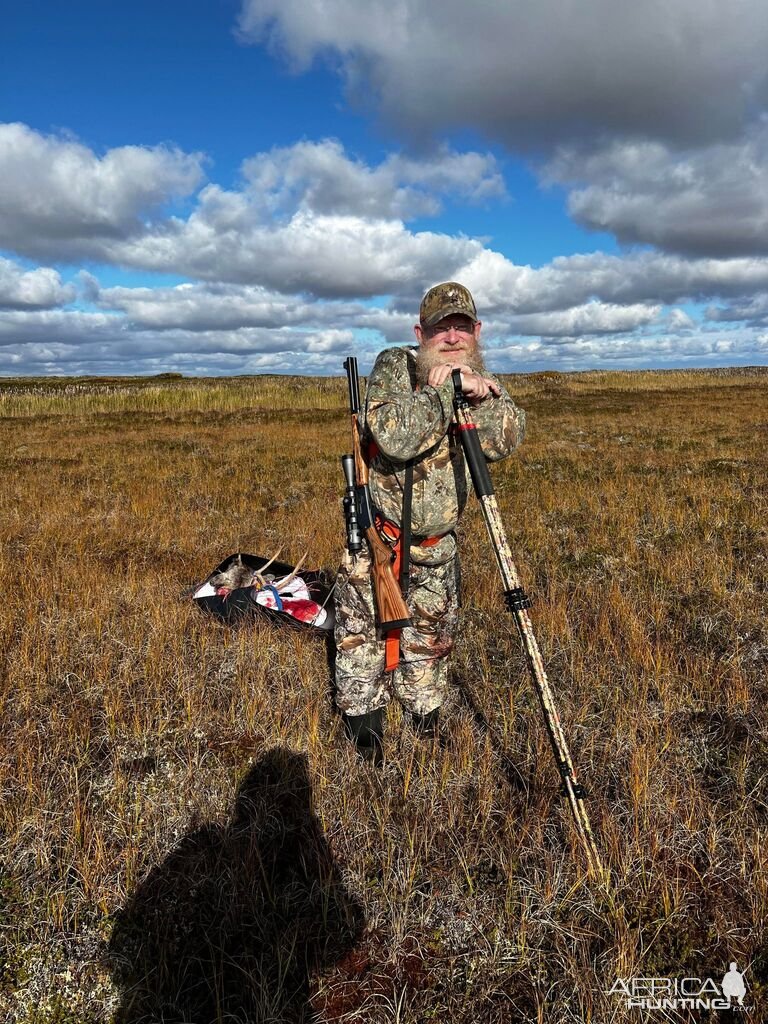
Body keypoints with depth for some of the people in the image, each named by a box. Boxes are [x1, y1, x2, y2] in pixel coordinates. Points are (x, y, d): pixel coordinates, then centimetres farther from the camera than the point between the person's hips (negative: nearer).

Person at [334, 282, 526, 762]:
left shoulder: (481, 379, 0)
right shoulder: (393, 367, -15)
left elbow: (507, 439, -17)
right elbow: (395, 440, -31)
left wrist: (483, 396, -30)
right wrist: (440, 390, -31)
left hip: (437, 544, 4)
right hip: (378, 535, -3)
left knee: (431, 634, 18)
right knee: (362, 631, 7)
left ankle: (427, 723, 39)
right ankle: (364, 725, 28)